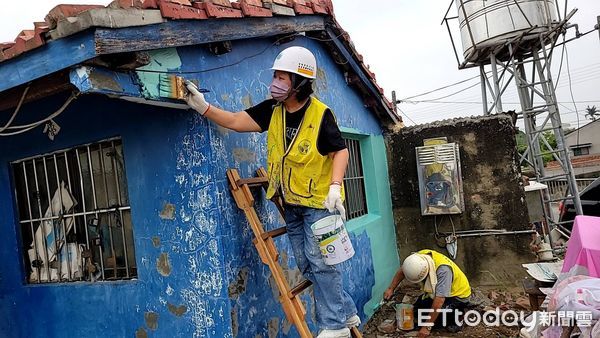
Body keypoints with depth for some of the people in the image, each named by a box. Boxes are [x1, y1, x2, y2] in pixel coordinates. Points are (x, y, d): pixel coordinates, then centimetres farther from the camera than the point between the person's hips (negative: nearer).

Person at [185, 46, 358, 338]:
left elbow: (340, 151, -12)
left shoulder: (321, 114, -16)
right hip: (291, 204, 7)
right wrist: (203, 107, -11)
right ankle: (346, 313, 28)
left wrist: (335, 187, -24)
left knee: (320, 262, -4)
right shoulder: (272, 109, 0)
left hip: (319, 201, -6)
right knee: (307, 266, 12)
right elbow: (236, 122, -2)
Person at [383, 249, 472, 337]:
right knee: (417, 309, -1)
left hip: (459, 295, -7)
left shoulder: (443, 269, -40)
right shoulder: (420, 257, -22)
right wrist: (391, 289, -11)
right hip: (441, 291, 7)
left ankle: (455, 317, 1)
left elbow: (439, 301, -40)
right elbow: (402, 270, -3)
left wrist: (427, 327, -37)